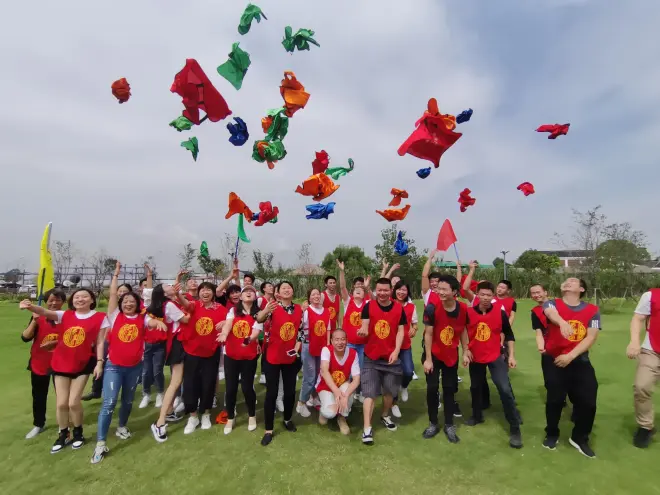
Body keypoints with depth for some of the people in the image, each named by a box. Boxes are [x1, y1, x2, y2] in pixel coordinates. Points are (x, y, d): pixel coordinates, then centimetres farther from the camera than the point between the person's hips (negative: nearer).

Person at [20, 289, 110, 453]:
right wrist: (30, 307, -40)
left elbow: (100, 342, -6)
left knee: (74, 402, 1)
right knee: (61, 403, 10)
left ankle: (78, 433, 27)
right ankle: (63, 435, 33)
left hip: (82, 365, -3)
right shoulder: (65, 315, -1)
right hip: (60, 364, 3)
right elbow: (44, 312, -19)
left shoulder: (100, 317, -9)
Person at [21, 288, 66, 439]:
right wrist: (34, 321, -24)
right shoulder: (38, 317, -4)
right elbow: (25, 338, -13)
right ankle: (38, 425, 35)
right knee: (39, 397, 16)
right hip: (39, 364, 2)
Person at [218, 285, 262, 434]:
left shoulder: (258, 314, -2)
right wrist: (224, 334, -37)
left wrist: (249, 339, -37)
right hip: (230, 354, 1)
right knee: (231, 387, 7)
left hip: (249, 356, -1)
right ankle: (230, 418, 28)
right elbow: (228, 324, -15)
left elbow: (256, 332, -14)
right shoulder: (233, 311, 2)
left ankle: (252, 416, 29)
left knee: (247, 387, 4)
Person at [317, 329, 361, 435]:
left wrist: (345, 396, -39)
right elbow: (324, 371, -38)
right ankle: (324, 410, 12)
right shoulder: (326, 350, -24)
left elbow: (356, 379, -23)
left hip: (343, 386, 2)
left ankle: (342, 417, -5)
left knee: (347, 389, -34)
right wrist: (337, 392, -51)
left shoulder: (353, 353, -18)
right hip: (325, 387, -2)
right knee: (329, 412, -28)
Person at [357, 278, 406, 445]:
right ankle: (367, 428, 4)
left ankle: (385, 416, 41)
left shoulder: (399, 308, -3)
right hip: (371, 357, -2)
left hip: (391, 357, 2)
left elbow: (400, 331, -2)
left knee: (389, 391, 16)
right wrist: (363, 331, -36)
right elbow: (365, 328, -11)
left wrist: (396, 351, -12)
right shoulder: (368, 306, -7)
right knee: (369, 393, -3)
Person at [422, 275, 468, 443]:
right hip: (433, 354, -2)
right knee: (432, 388, 2)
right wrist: (428, 359, -15)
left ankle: (449, 425, 22)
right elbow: (428, 334, -17)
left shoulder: (463, 309, -13)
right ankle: (433, 423, 20)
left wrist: (465, 352, 5)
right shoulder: (432, 307, -23)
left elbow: (463, 331, 3)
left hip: (451, 355, 2)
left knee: (449, 389, 9)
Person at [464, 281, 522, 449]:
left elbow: (509, 334, 0)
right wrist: (465, 352, -3)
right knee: (475, 388, 17)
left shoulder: (500, 312, -10)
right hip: (475, 358, 2)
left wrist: (511, 355, -2)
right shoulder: (469, 313, -10)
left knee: (505, 390, -12)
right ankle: (477, 416, 41)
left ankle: (515, 429, 3)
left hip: (496, 357, -2)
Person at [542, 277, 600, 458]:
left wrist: (571, 356, -16)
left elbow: (591, 337, -5)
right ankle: (552, 435, 28)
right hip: (555, 361, -2)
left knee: (588, 401, 1)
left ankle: (580, 438, 26)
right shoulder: (552, 304, -2)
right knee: (555, 400, 4)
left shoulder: (592, 310, 2)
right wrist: (562, 322, -51)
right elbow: (551, 313, -27)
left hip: (580, 361, 2)